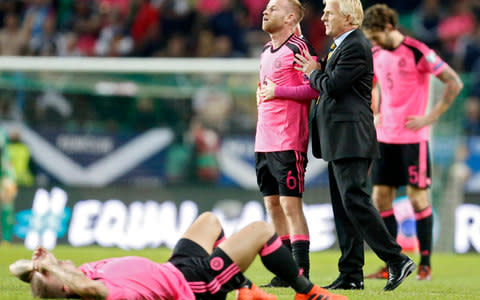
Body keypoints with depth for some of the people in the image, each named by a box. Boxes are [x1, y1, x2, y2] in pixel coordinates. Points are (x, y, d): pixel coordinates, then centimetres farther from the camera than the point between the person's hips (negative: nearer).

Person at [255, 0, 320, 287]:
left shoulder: (299, 48, -9)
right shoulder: (267, 51, 17)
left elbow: (314, 89, -16)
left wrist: (277, 92, -14)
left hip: (289, 142, -8)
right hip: (264, 141, 8)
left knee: (290, 203, -9)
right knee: (273, 204, 8)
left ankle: (301, 272, -7)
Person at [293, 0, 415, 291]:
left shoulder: (356, 46, -13)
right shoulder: (342, 44, 19)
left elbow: (333, 85, -19)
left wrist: (314, 72, -2)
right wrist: (318, 69, 7)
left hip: (350, 138, -11)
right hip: (339, 140, 11)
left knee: (355, 200, -15)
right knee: (343, 206, 9)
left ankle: (397, 260, -13)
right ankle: (351, 274, 10)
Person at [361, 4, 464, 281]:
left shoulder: (418, 52, -11)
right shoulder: (376, 56, 8)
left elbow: (455, 83, -11)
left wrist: (431, 117, -13)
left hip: (413, 138, -6)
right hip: (385, 138, 6)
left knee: (418, 198, -3)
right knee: (380, 198, 3)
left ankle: (425, 264, 5)